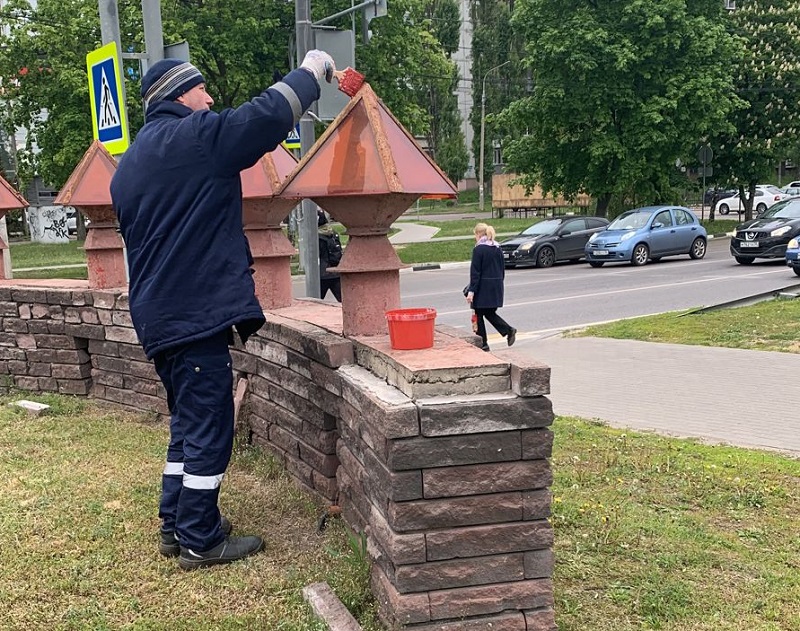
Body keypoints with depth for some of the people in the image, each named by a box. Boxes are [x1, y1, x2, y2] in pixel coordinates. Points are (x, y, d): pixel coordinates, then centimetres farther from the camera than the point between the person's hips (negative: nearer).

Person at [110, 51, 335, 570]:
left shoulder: (131, 162, 19)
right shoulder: (194, 136, -9)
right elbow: (266, 117, -15)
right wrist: (312, 71, 1)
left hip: (158, 314, 10)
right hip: (196, 311, -10)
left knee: (189, 422, 18)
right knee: (208, 429, -2)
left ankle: (176, 526, 26)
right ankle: (200, 541, 7)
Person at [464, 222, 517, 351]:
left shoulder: (478, 249, -12)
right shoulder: (497, 248, 10)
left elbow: (475, 272, -15)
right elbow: (502, 269, 14)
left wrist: (471, 290, -14)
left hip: (483, 287, -7)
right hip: (497, 287, 7)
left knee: (479, 314, 4)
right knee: (490, 313, 16)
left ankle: (483, 343, 6)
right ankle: (509, 330, -2)